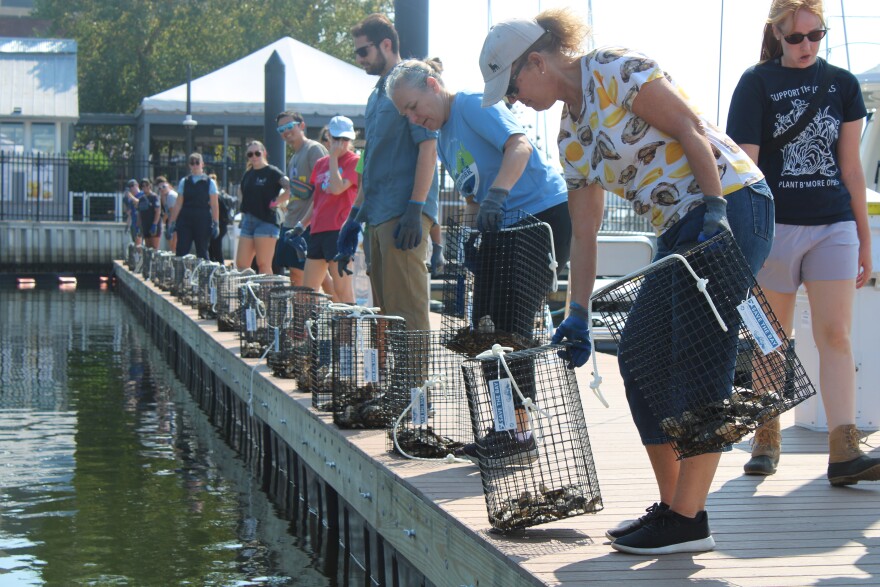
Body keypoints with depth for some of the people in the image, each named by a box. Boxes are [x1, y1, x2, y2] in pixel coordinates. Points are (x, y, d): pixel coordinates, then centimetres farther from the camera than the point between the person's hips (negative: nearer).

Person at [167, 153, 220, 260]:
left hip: (203, 221, -2)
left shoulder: (209, 183, 4)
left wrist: (216, 224, -7)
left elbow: (214, 205, 0)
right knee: (181, 252, -6)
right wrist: (172, 222, 7)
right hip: (185, 221, 2)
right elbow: (178, 204, 11)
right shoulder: (184, 182, 10)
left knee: (202, 253, 2)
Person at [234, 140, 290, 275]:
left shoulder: (272, 172, -6)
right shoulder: (247, 174, 15)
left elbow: (290, 188, -20)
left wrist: (275, 202, -15)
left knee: (264, 265, -7)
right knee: (241, 265, 4)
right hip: (247, 222, 8)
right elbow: (241, 190, 36)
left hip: (266, 221, -7)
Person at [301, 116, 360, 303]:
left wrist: (333, 158, -9)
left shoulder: (354, 161, -3)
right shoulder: (321, 163, 18)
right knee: (307, 289, 7)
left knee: (342, 289, -11)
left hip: (340, 229, -8)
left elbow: (337, 188, -17)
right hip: (318, 229, 8)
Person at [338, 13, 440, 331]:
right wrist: (355, 215, 22)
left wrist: (415, 210, -21)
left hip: (402, 212, -9)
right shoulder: (377, 95, 21)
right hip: (378, 215, 9)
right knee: (385, 307, 10)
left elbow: (428, 148, -15)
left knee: (406, 308, -11)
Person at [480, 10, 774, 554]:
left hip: (731, 202, -9)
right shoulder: (572, 137, 15)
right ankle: (672, 505, 12)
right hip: (680, 229, 9)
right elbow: (584, 234, 14)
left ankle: (689, 521, -9)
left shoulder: (616, 71, -9)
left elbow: (692, 131, -14)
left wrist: (715, 213, -22)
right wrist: (578, 316, 10)